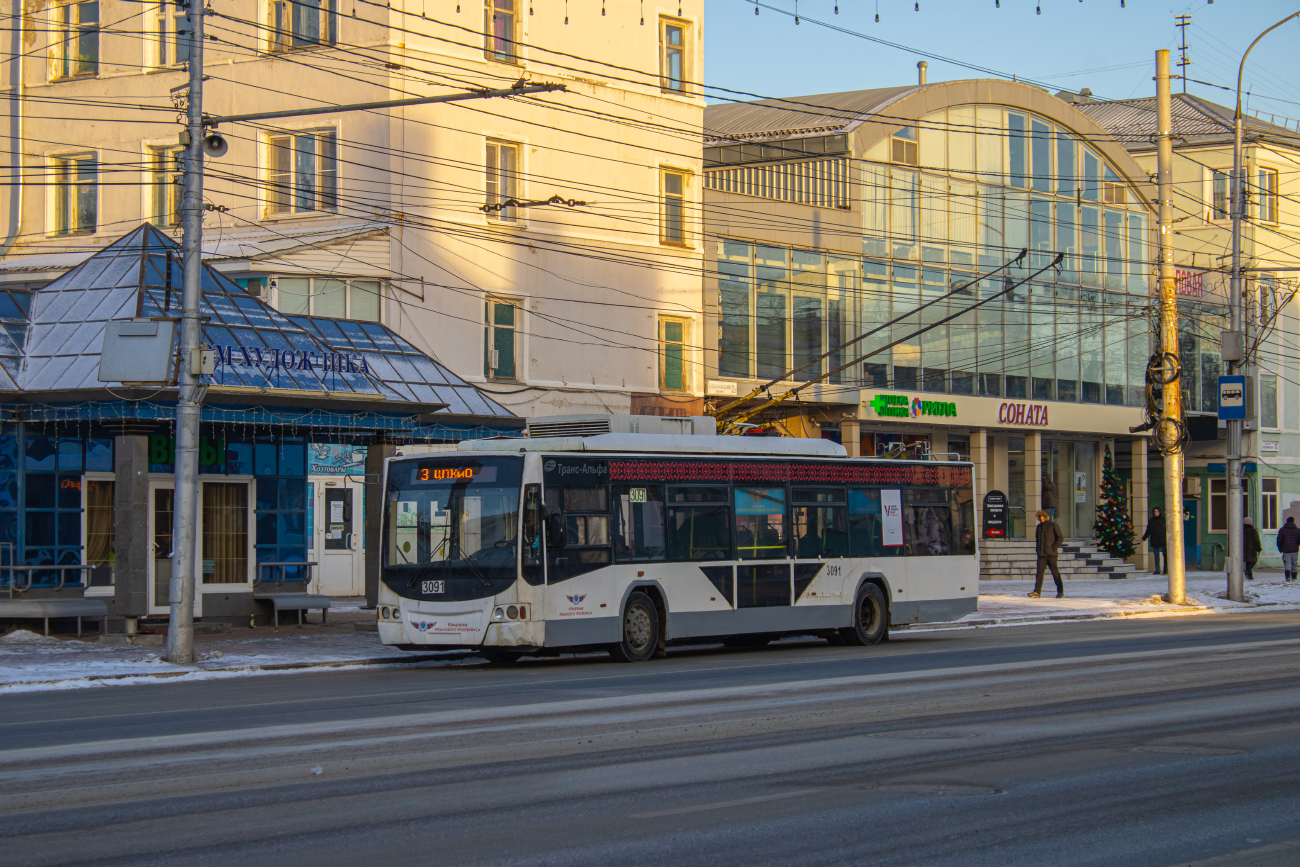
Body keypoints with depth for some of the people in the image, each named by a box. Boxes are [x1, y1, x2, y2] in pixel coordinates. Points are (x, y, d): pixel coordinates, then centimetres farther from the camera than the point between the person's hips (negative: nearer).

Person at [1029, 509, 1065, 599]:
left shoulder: (1053, 525, -2)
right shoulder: (1039, 527, 15)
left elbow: (1060, 538, -4)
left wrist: (1054, 548, -11)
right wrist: (1037, 548, 12)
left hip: (1051, 554, -5)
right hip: (1041, 554, 5)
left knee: (1055, 572, 1)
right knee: (1039, 572, -6)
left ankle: (1060, 592, 11)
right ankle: (1037, 592, -12)